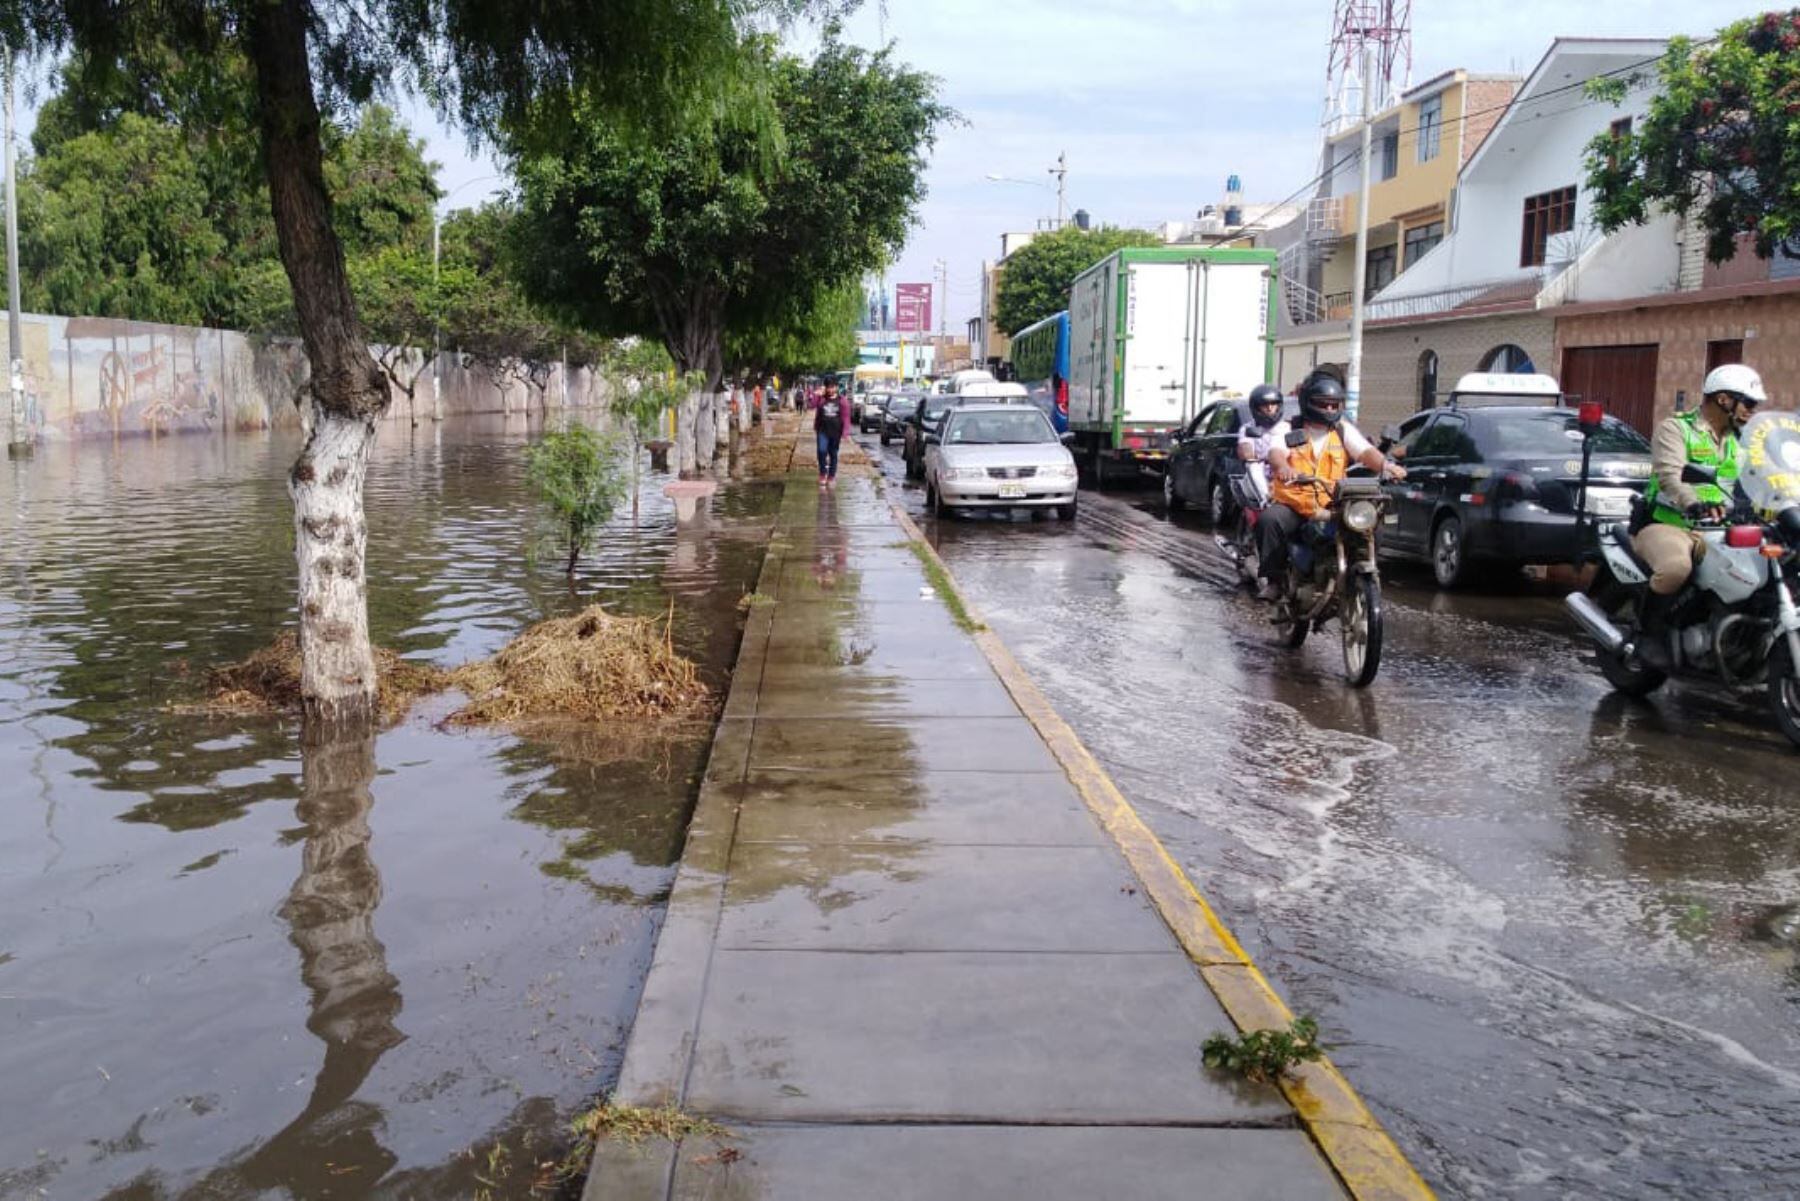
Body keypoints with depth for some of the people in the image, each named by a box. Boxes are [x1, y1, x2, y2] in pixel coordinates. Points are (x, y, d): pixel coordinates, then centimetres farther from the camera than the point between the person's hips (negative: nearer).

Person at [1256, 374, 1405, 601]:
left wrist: (1385, 465, -26)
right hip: (1292, 504, -1)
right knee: (1269, 520, -32)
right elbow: (1276, 452, -14)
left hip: (1331, 507, 2)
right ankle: (1273, 579, -21)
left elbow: (1365, 451, -3)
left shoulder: (1344, 430, 14)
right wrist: (1283, 467, -39)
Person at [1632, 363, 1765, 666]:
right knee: (1676, 567, -38)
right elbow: (1669, 475, -21)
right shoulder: (1675, 428, -2)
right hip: (1666, 525, -7)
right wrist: (1694, 503, -41)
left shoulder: (1738, 440, 22)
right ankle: (1652, 631, -15)